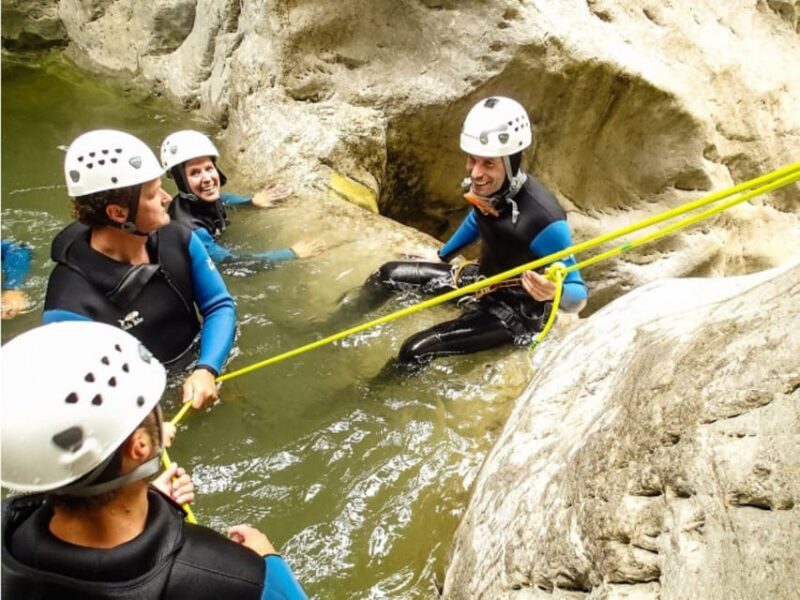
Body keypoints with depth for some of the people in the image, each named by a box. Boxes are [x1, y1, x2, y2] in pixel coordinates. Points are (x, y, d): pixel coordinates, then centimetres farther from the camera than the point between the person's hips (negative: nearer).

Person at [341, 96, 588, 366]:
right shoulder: (487, 186, -14)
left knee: (415, 352, -21)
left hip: (514, 311, -7)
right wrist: (443, 256, 24)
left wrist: (554, 292, -48)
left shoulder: (543, 218, -35)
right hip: (480, 281, 7)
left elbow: (578, 296, -25)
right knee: (388, 274, 9)